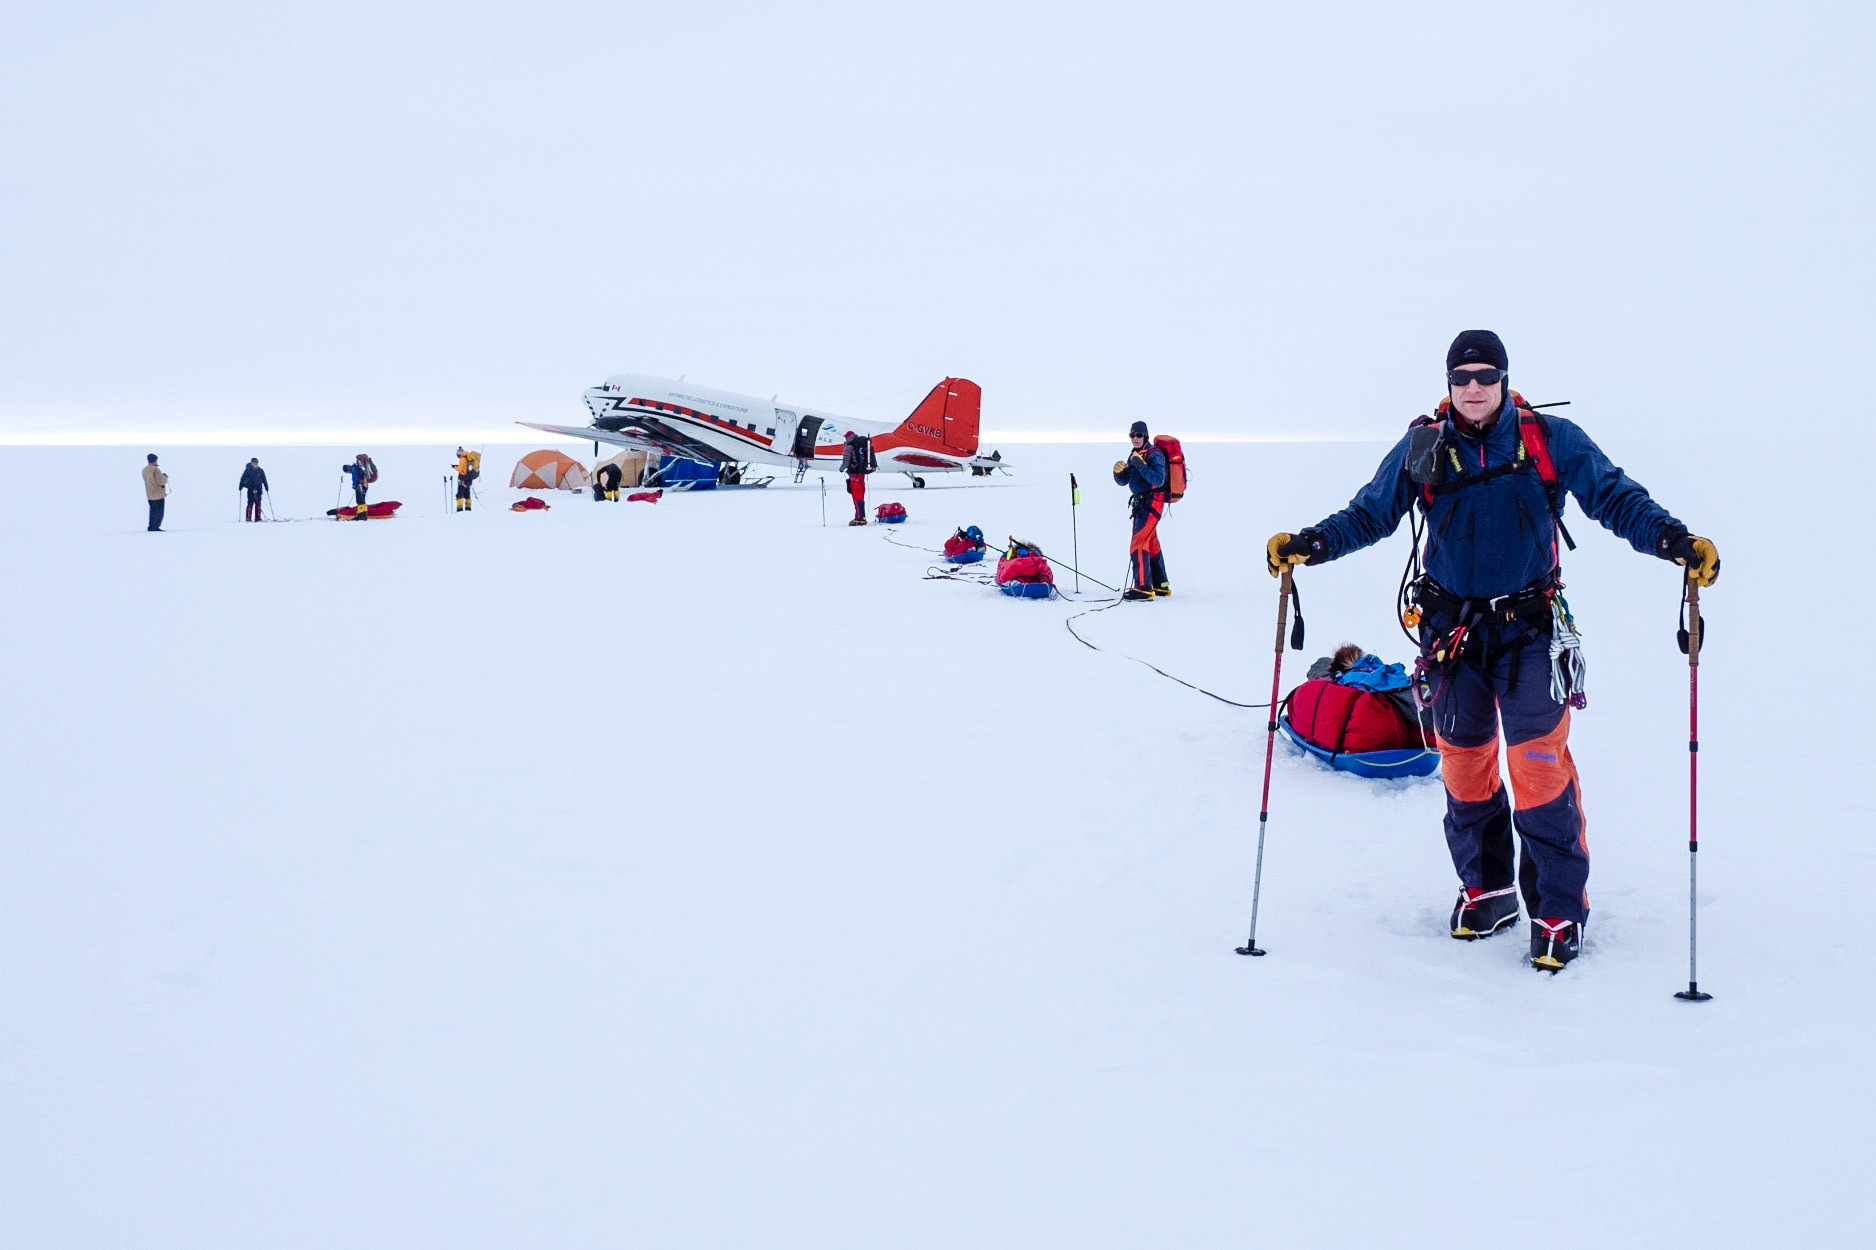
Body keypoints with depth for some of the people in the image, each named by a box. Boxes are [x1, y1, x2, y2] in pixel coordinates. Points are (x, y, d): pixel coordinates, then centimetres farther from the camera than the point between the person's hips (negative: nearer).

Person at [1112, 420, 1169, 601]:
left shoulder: (1154, 455, -13)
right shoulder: (1134, 455, 14)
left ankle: (1143, 588, -21)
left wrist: (1140, 466, -30)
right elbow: (1123, 481, 14)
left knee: (1138, 543, -17)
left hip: (1152, 503, -10)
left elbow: (1159, 480, -25)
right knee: (1151, 544, 18)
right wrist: (1118, 472, -8)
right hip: (1140, 503, 10)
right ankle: (1160, 585, 29)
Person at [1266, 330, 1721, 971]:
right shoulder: (1422, 448, 2)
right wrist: (1310, 543, -12)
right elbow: (1370, 513, 4)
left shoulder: (1551, 440, -3)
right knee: (1463, 761, 9)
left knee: (1539, 765, -10)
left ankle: (1560, 908, 0)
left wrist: (1672, 537, -21)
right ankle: (1485, 889, 25)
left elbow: (1615, 497, -4)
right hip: (1451, 627, 3)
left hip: (1529, 628, -2)